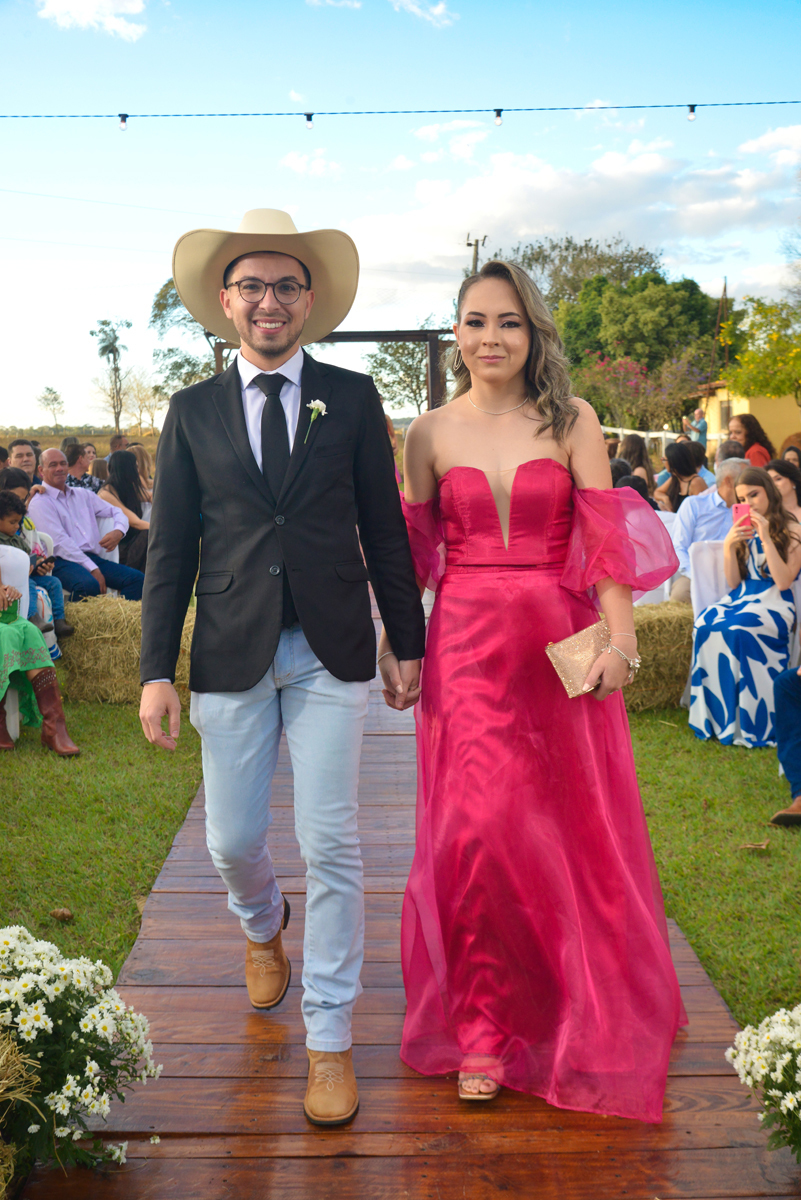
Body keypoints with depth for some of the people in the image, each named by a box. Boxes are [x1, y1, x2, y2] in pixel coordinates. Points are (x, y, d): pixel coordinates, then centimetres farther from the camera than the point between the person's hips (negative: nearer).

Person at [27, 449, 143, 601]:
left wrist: (118, 531, -2)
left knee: (137, 578, -17)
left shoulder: (83, 495, 23)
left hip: (91, 557, 7)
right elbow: (59, 542, -9)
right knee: (89, 585, -38)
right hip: (62, 561, -6)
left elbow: (116, 512, 24)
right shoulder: (39, 503, 2)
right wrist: (92, 569, -16)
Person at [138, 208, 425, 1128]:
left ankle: (329, 1040, 15)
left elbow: (384, 529, 5)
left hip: (331, 653, -1)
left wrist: (408, 644, 4)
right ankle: (262, 925, 46)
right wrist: (156, 670, -1)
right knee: (233, 840, 10)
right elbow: (170, 550, 4)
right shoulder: (193, 411, 6)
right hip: (232, 656, 2)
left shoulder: (352, 398, 4)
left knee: (331, 847, 0)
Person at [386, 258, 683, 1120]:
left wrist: (620, 637, -11)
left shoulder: (571, 421, 2)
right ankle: (481, 1029, 16)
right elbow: (410, 551, 8)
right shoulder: (429, 433, 5)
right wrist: (390, 646, 5)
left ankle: (581, 1017, 32)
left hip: (561, 645, 0)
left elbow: (605, 533, -3)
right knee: (476, 829, -2)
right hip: (465, 647, 0)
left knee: (573, 831, 8)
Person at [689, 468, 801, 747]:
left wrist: (766, 538, -14)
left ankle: (747, 723, -26)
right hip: (741, 598, 5)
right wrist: (729, 547, -4)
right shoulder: (742, 530, 17)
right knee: (704, 626, -27)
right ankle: (716, 717, -22)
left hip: (775, 602, -5)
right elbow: (733, 582, 12)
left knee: (738, 630, -35)